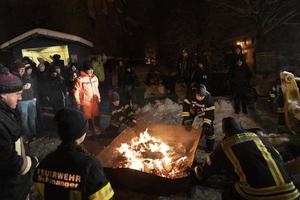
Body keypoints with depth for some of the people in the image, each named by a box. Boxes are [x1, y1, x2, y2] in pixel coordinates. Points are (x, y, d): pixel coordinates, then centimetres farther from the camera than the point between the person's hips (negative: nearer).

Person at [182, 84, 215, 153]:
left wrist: (205, 125, -39)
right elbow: (185, 107, -30)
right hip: (193, 109, 2)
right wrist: (186, 120, -35)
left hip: (205, 111, -1)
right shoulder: (191, 95, -35)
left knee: (208, 127, -11)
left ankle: (210, 144, 13)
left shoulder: (209, 99, -37)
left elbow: (209, 113, -32)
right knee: (185, 124, -4)